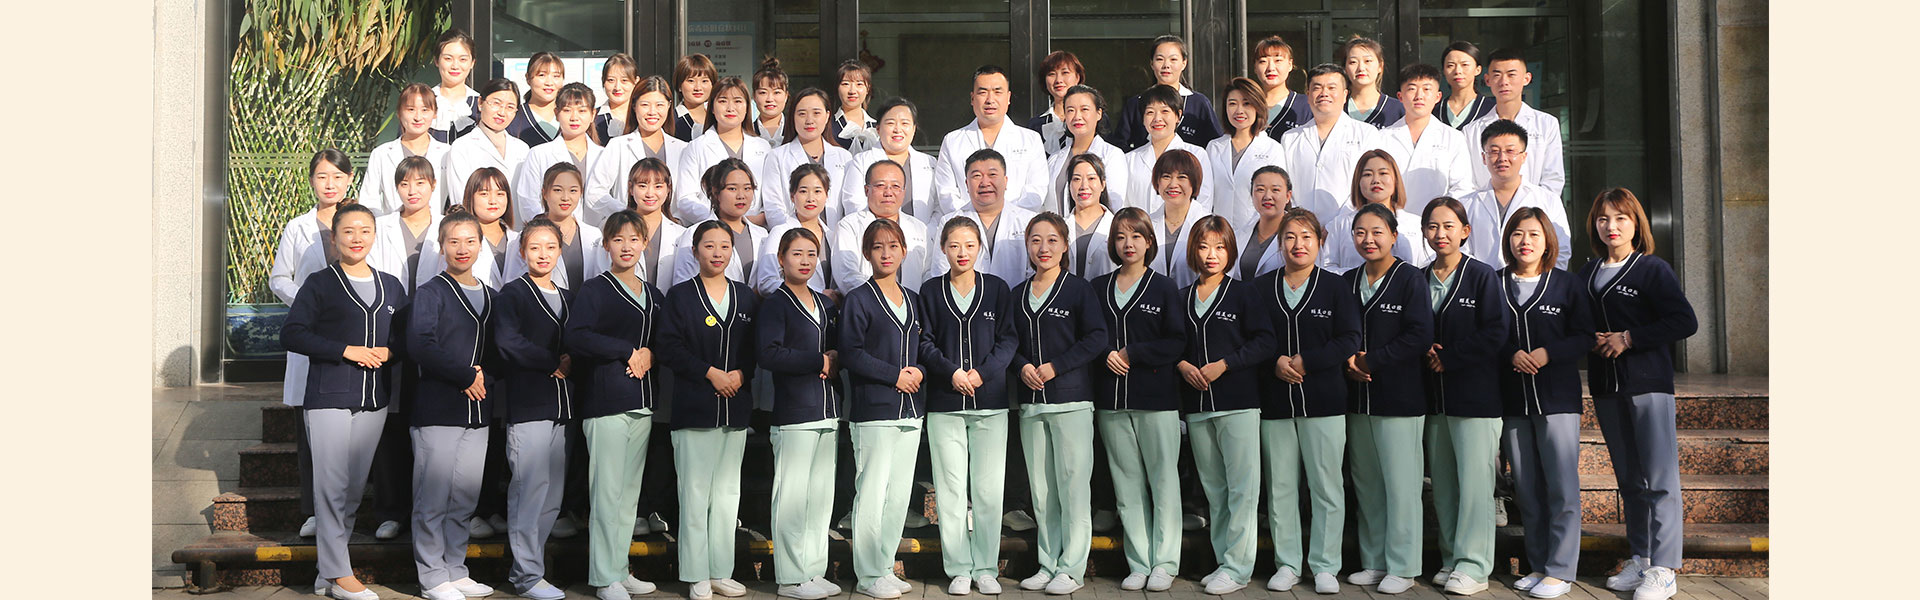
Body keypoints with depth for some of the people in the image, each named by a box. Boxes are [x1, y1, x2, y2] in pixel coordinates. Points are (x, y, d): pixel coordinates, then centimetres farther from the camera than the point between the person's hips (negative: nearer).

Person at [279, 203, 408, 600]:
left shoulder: (390, 286, 11)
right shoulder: (320, 284, -1)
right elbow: (291, 334, -8)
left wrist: (389, 351, -4)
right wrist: (346, 350, -15)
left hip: (374, 399, 5)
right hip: (328, 398, -5)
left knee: (356, 485, 8)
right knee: (332, 485, -5)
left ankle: (327, 565, 20)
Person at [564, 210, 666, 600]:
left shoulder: (654, 296, 16)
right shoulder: (593, 290, -2)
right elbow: (575, 337, -16)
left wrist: (649, 354, -3)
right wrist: (627, 351, -13)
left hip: (643, 403, 6)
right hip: (605, 401, -6)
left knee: (630, 491, 10)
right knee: (607, 491, -5)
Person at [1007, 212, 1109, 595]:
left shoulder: (1079, 289, -1)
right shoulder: (1018, 295, 14)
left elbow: (1096, 338, -8)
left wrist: (1054, 367, -14)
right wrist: (1023, 367, -5)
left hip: (1071, 398, -5)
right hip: (1031, 403, 5)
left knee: (1073, 484, -4)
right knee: (1040, 488, 8)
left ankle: (1072, 568, 3)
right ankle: (1048, 564, 17)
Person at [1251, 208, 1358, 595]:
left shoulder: (1335, 287, 4)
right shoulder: (1261, 288, 9)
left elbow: (1350, 340, -3)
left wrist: (1304, 361, -13)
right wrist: (1275, 362, -12)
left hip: (1324, 402, -2)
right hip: (1274, 402, 2)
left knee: (1326, 485, -1)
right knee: (1279, 486, 5)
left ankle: (1324, 567, 9)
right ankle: (1287, 564, 14)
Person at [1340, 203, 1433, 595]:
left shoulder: (1409, 278, -5)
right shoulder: (1348, 282, 12)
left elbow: (1420, 335, -13)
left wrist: (1372, 361, -14)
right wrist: (1348, 363, -7)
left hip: (1399, 399, -6)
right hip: (1358, 397, 6)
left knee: (1400, 484, -2)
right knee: (1366, 484, 10)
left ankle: (1402, 568, 7)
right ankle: (1374, 562, 20)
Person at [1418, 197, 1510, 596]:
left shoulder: (1482, 276, -3)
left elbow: (1495, 334, -10)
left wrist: (1448, 358, -11)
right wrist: (1425, 353, -6)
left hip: (1475, 395, -5)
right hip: (1434, 396, 5)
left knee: (1474, 481, -6)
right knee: (1442, 483, 8)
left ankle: (1473, 566, 0)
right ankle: (1451, 559, 16)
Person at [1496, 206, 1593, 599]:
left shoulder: (1565, 285, 3)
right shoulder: (1494, 284, 8)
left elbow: (1585, 336, 0)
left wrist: (1549, 353, -15)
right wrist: (1512, 354, -12)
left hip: (1558, 397, -2)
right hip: (1513, 400, 3)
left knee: (1562, 489, -5)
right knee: (1527, 490, 8)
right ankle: (1538, 566, 17)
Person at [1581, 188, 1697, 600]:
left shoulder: (1652, 269, -4)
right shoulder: (1588, 273, 11)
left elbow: (1685, 322, -12)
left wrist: (1629, 338, -15)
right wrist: (1593, 341, -3)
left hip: (1648, 383, -6)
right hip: (1605, 388, 6)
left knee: (1659, 477, -6)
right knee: (1628, 479, 12)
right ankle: (1639, 559, 20)